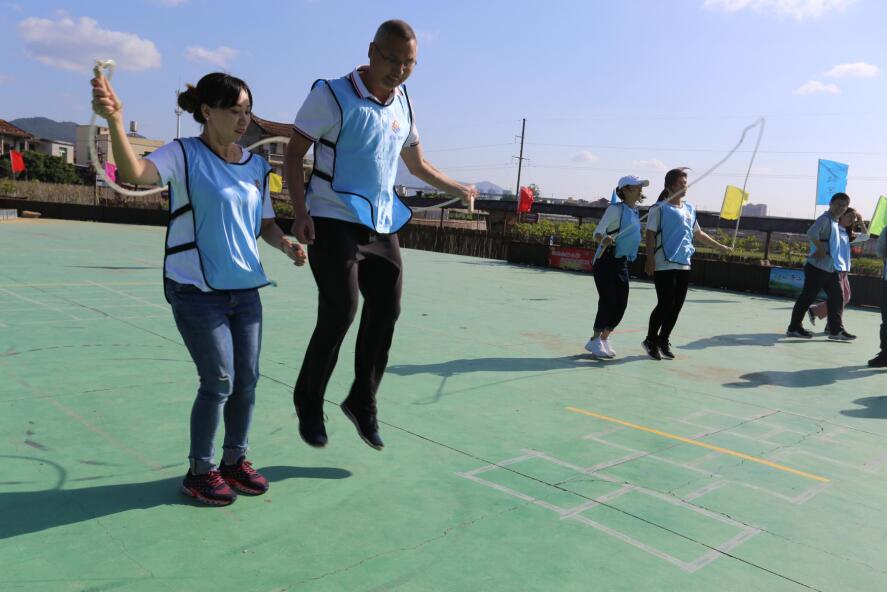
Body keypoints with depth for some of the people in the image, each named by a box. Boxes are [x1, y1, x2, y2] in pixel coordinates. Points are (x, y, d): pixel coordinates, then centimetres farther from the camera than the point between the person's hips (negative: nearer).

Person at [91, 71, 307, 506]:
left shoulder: (256, 166, 8)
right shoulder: (184, 155, -9)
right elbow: (133, 173, -28)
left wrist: (288, 246, -4)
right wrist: (114, 120, -43)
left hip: (246, 289, 6)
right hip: (197, 291, -6)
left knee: (247, 380, 8)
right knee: (219, 382, -6)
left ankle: (234, 460, 29)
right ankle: (199, 471, 17)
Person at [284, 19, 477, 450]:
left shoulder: (403, 104, 10)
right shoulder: (331, 95, -8)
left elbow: (416, 162, 24)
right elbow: (294, 153, -6)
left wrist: (459, 189, 26)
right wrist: (300, 212, -19)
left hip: (382, 225, 6)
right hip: (333, 222, -6)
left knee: (385, 313, 3)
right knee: (339, 313, -13)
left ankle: (361, 402, 20)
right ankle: (309, 403, 9)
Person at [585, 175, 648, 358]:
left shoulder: (635, 211, 12)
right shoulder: (616, 209, -11)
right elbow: (597, 233, -19)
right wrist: (604, 239, -39)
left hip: (622, 263, 8)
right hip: (607, 261, -8)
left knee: (621, 304, 5)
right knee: (608, 301, -9)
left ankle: (604, 338, 18)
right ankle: (595, 340, 3)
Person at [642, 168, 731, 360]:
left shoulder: (690, 208, 15)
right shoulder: (659, 208, -4)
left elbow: (699, 234, 26)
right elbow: (650, 234, -9)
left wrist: (721, 247, 29)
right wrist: (650, 258, -20)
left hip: (684, 265, 6)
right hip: (664, 265, -6)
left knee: (677, 306, 7)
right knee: (665, 305, -6)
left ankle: (663, 340, 20)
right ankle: (651, 340, 10)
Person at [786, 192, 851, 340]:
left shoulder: (838, 224, 16)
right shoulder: (825, 219, -12)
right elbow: (811, 233, -30)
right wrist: (820, 248, -21)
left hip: (831, 269, 9)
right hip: (817, 267, -9)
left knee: (837, 297, 7)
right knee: (807, 297, -3)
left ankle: (836, 329, 12)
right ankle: (794, 328, 5)